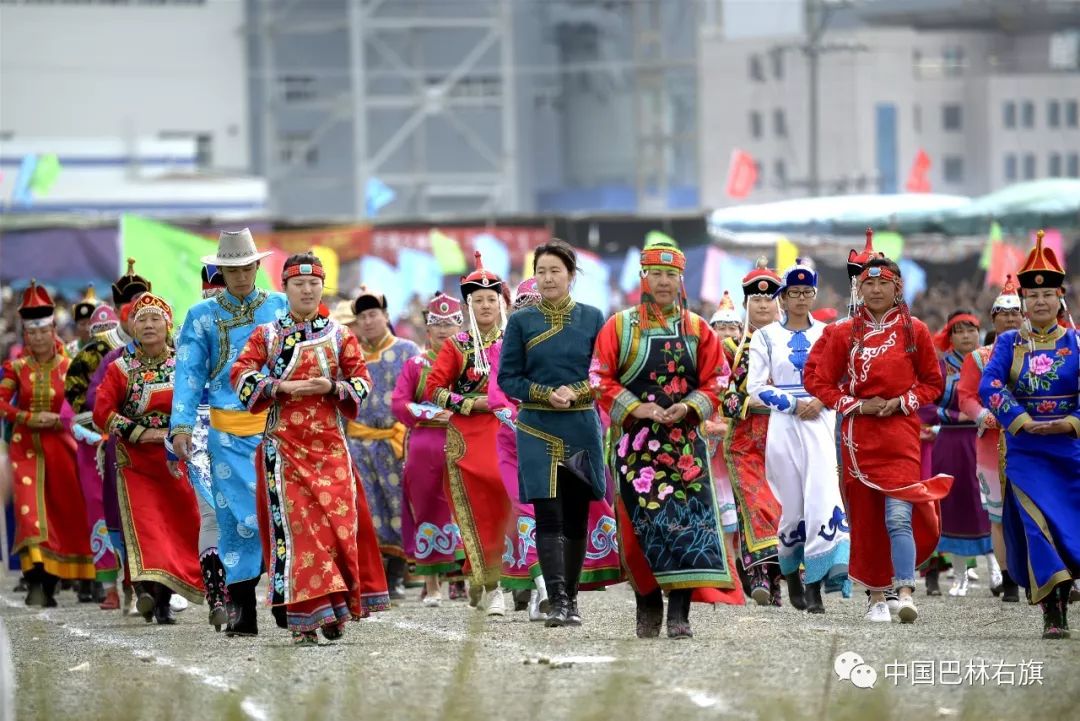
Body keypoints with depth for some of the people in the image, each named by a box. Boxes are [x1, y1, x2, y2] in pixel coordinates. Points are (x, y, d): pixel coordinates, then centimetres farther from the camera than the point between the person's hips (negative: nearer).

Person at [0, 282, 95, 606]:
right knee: (29, 507, -16)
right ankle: (35, 582, -22)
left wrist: (56, 419, -14)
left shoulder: (68, 367, 2)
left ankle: (49, 586, 15)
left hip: (59, 448, 1)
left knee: (61, 513, 4)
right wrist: (30, 418, -19)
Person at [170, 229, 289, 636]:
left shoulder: (281, 308, 9)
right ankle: (241, 611, 3)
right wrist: (181, 426, -8)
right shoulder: (202, 316, 8)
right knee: (237, 515, -2)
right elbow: (189, 374, 4)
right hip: (228, 431, 0)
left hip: (276, 427, 0)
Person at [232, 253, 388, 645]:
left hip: (329, 443, 1)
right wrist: (281, 387, -15)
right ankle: (305, 618, -6)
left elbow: (362, 382, 7)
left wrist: (333, 387, -13)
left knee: (340, 520, -5)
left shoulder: (340, 336, 10)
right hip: (284, 444, -1)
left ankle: (335, 609, 10)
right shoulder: (267, 335, 8)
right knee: (295, 524, -8)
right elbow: (240, 374, -2)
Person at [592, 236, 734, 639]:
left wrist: (687, 408, -11)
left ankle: (679, 613, -11)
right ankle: (647, 606, 10)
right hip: (636, 441, -1)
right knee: (641, 524, -4)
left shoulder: (697, 330, 9)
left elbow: (715, 382, 8)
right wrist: (639, 409, -12)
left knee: (687, 518, -11)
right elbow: (601, 380, 1)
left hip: (685, 441, 1)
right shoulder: (619, 327, 5)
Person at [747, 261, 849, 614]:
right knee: (791, 502, 2)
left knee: (822, 495, -16)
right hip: (783, 426, 0)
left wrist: (821, 401, -8)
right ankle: (790, 570, 26)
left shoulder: (827, 334, 11)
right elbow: (756, 386, 2)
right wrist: (794, 404, -10)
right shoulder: (766, 336, 7)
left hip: (821, 423, 0)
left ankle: (815, 584, -21)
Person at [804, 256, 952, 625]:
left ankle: (905, 593, -22)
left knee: (898, 515, -17)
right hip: (858, 435, 2)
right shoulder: (843, 333, 5)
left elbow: (933, 383, 10)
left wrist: (902, 402, -7)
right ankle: (876, 597, 14)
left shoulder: (914, 331, 3)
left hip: (900, 433, -2)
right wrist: (856, 405, -6)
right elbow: (817, 380, 6)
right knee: (865, 518, 5)